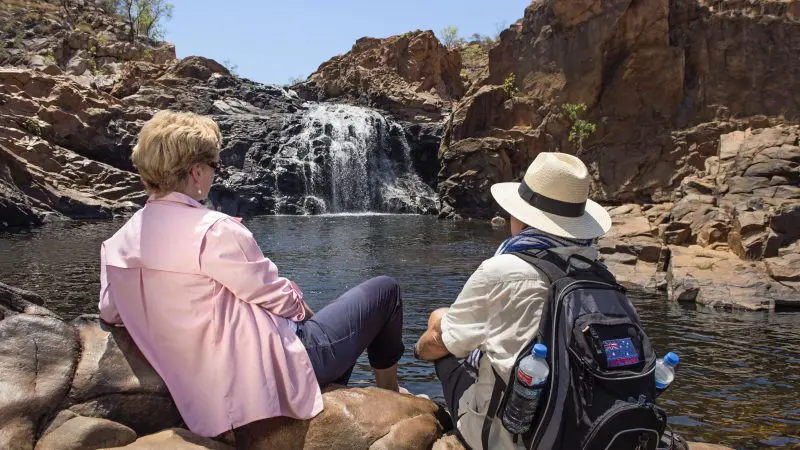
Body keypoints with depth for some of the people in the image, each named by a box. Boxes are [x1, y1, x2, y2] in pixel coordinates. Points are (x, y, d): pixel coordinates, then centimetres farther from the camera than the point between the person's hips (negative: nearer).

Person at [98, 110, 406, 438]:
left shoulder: (117, 244, 1)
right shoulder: (213, 230, -24)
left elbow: (110, 313, 9)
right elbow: (277, 297, -16)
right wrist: (301, 307, 6)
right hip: (272, 370, -9)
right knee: (383, 291, 9)